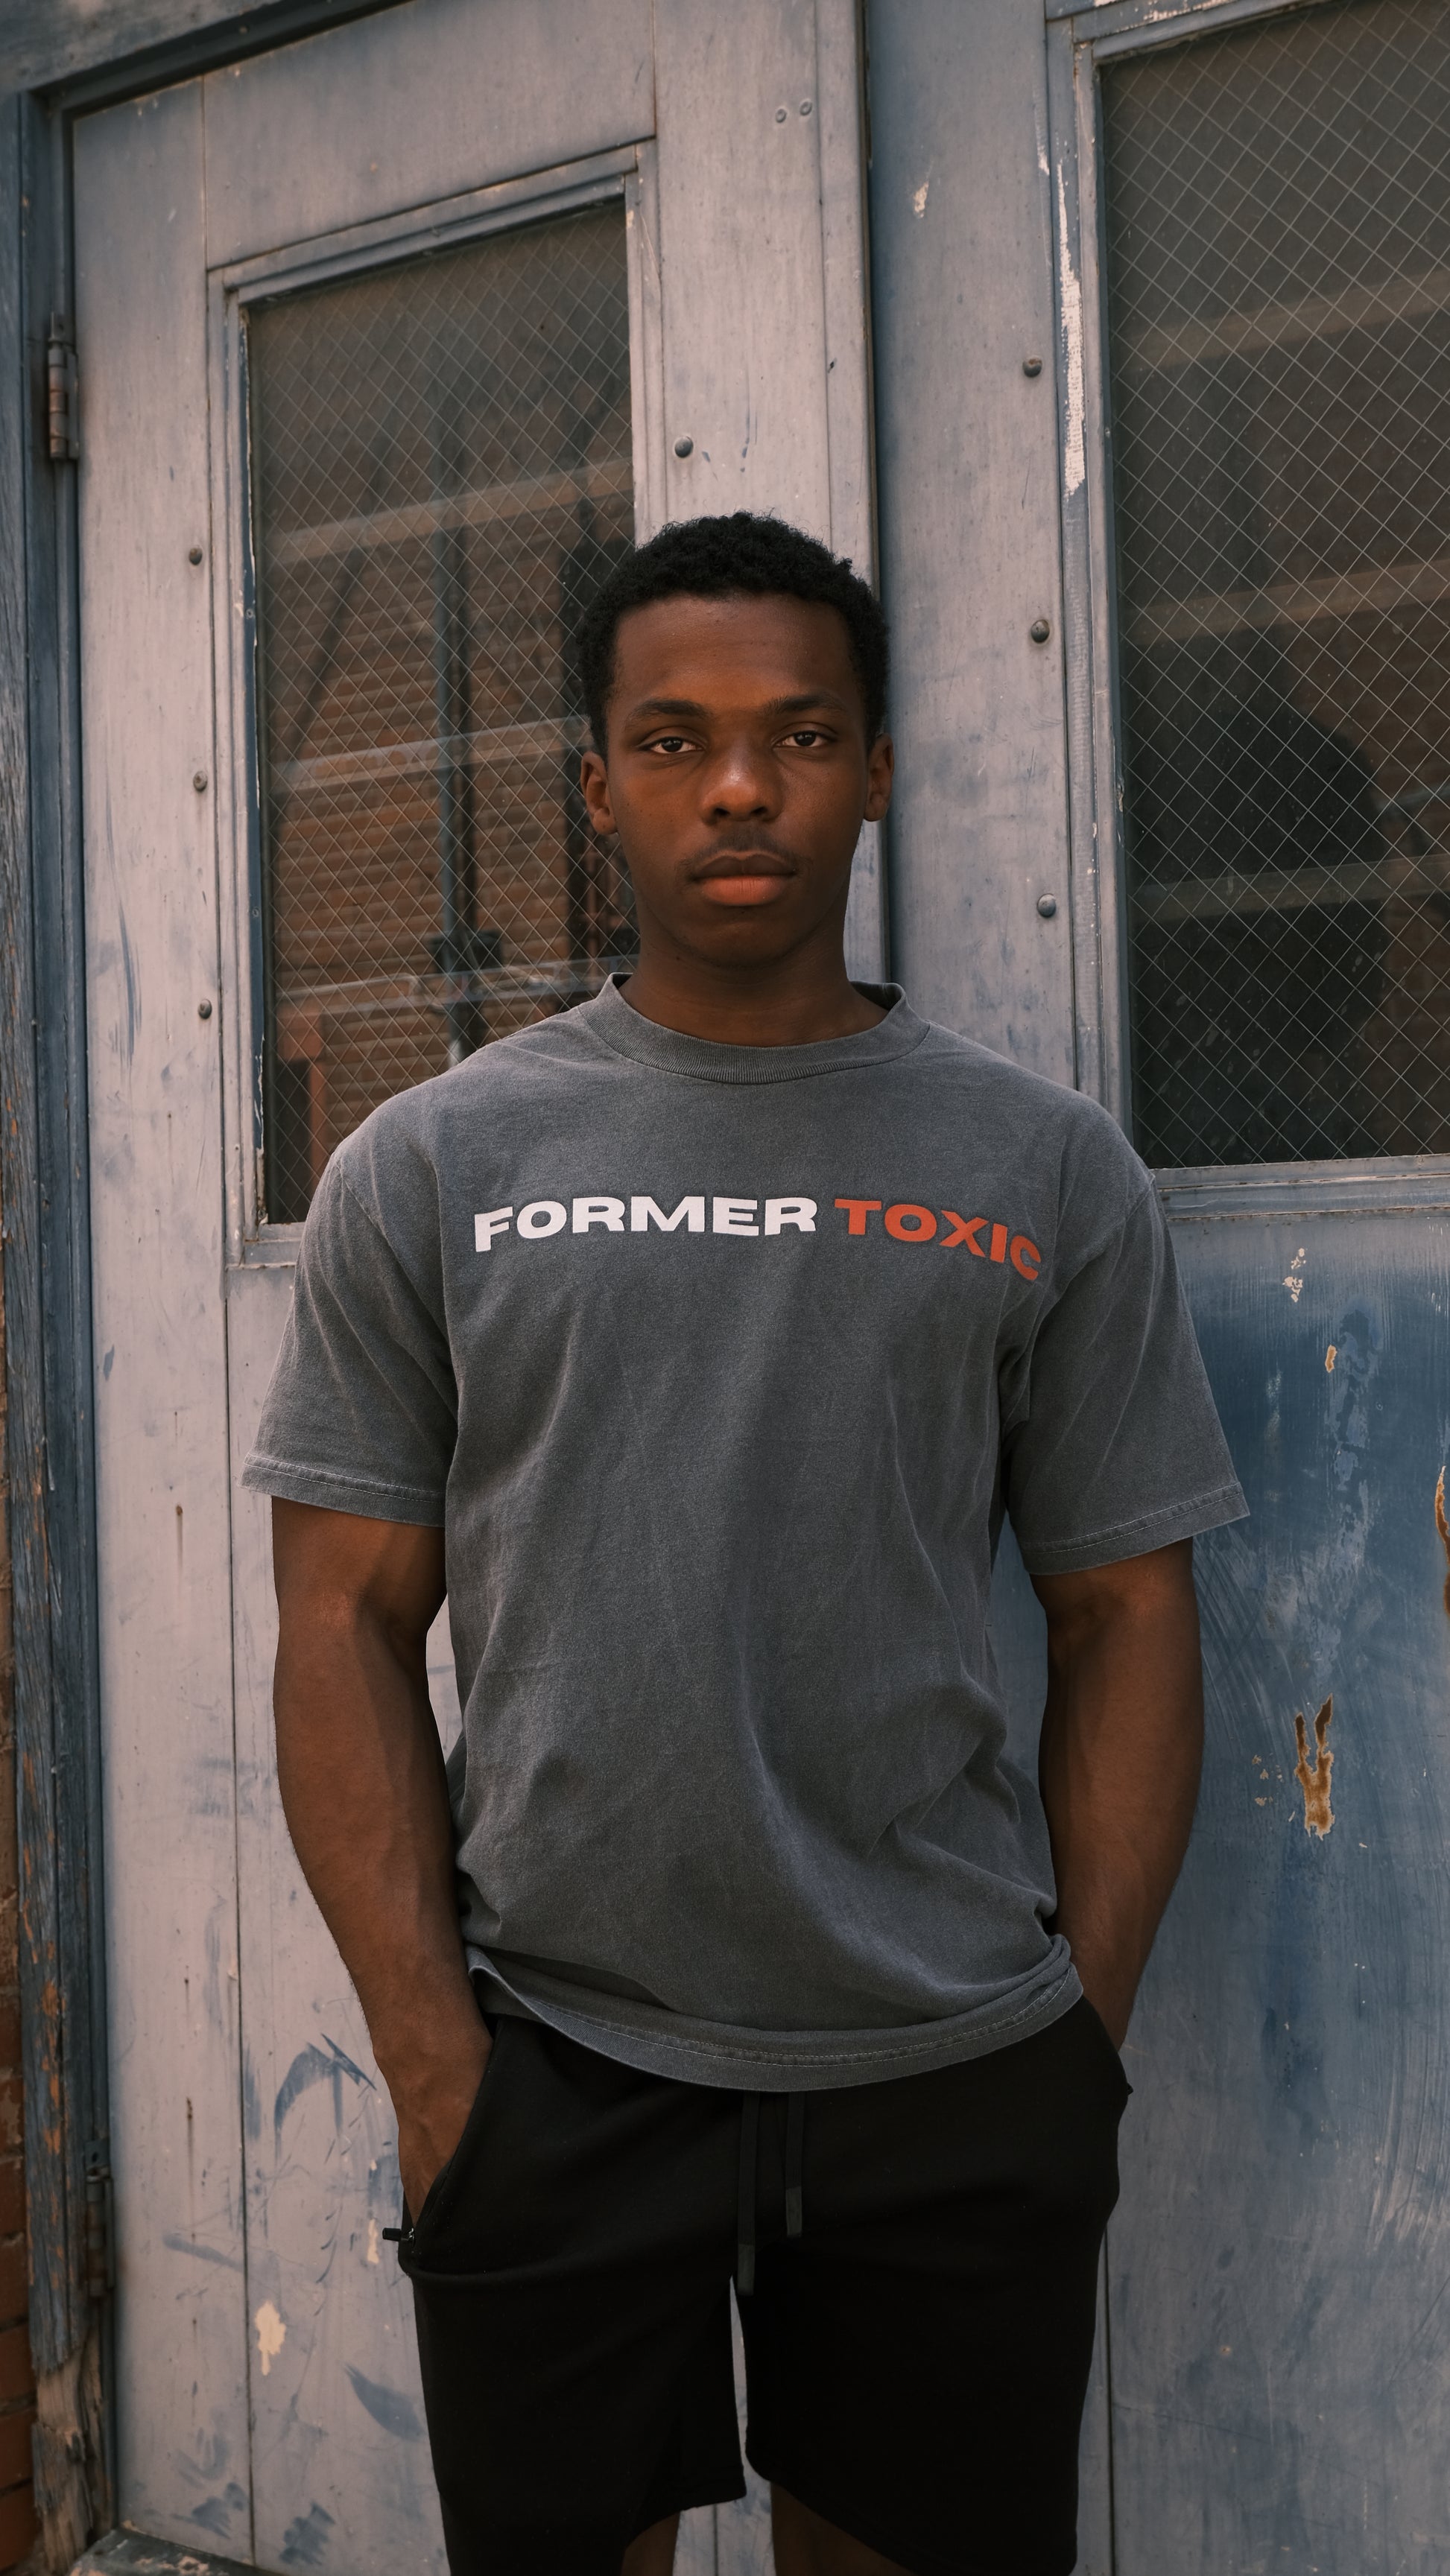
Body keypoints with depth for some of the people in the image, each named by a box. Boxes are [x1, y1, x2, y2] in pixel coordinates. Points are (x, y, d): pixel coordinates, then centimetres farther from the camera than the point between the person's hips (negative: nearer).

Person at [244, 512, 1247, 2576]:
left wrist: (1084, 2029, -3)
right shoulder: (429, 1169, 2)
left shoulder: (1048, 1171, 3)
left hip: (958, 2081, 1)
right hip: (549, 2067, 0)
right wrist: (429, 2051, -6)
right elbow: (350, 1624, 1)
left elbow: (1126, 1618, 4)